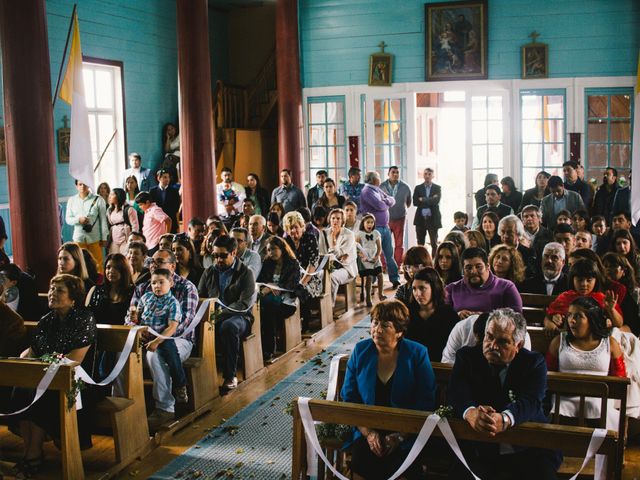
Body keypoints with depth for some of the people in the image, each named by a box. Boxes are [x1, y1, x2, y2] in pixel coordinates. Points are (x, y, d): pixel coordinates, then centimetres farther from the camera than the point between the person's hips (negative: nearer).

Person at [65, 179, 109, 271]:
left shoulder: (98, 199, -3)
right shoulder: (72, 200, 7)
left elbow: (103, 220, -1)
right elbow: (68, 219, 9)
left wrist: (104, 238, -2)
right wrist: (78, 220, -13)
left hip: (95, 238, -2)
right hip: (79, 238, 2)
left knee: (97, 264, 4)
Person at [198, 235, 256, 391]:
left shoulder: (245, 273, 2)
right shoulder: (209, 272, 18)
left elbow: (244, 303, -9)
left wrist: (220, 314, -21)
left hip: (239, 317, -3)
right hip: (213, 317, 3)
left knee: (228, 326, -40)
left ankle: (230, 375, -27)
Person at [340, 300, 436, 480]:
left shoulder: (417, 354, -4)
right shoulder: (361, 350, 3)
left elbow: (425, 403, -4)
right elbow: (349, 396, 4)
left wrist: (399, 436, -14)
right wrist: (368, 433, -9)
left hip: (406, 433, -2)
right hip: (367, 429, 2)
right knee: (361, 462, -26)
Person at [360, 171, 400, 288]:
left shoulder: (377, 190, 16)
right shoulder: (367, 191, -11)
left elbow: (392, 200, 12)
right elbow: (379, 205, -21)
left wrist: (385, 201, -9)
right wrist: (387, 202, 0)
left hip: (385, 227, 8)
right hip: (375, 228, -8)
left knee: (389, 254, 11)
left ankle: (395, 279, 17)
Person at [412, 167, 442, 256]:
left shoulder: (437, 188, 4)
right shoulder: (418, 188, 8)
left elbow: (436, 201, -11)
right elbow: (415, 202, -4)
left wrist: (423, 200, -9)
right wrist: (429, 201, -10)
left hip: (433, 218, -1)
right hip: (420, 218, 2)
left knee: (434, 243, 1)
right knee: (420, 243, 4)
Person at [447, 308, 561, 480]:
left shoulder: (534, 363, 0)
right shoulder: (467, 356, 2)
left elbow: (530, 402, -17)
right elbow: (456, 393, -14)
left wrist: (504, 420, -40)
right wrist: (471, 414, -39)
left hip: (528, 451, 0)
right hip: (479, 448, 0)